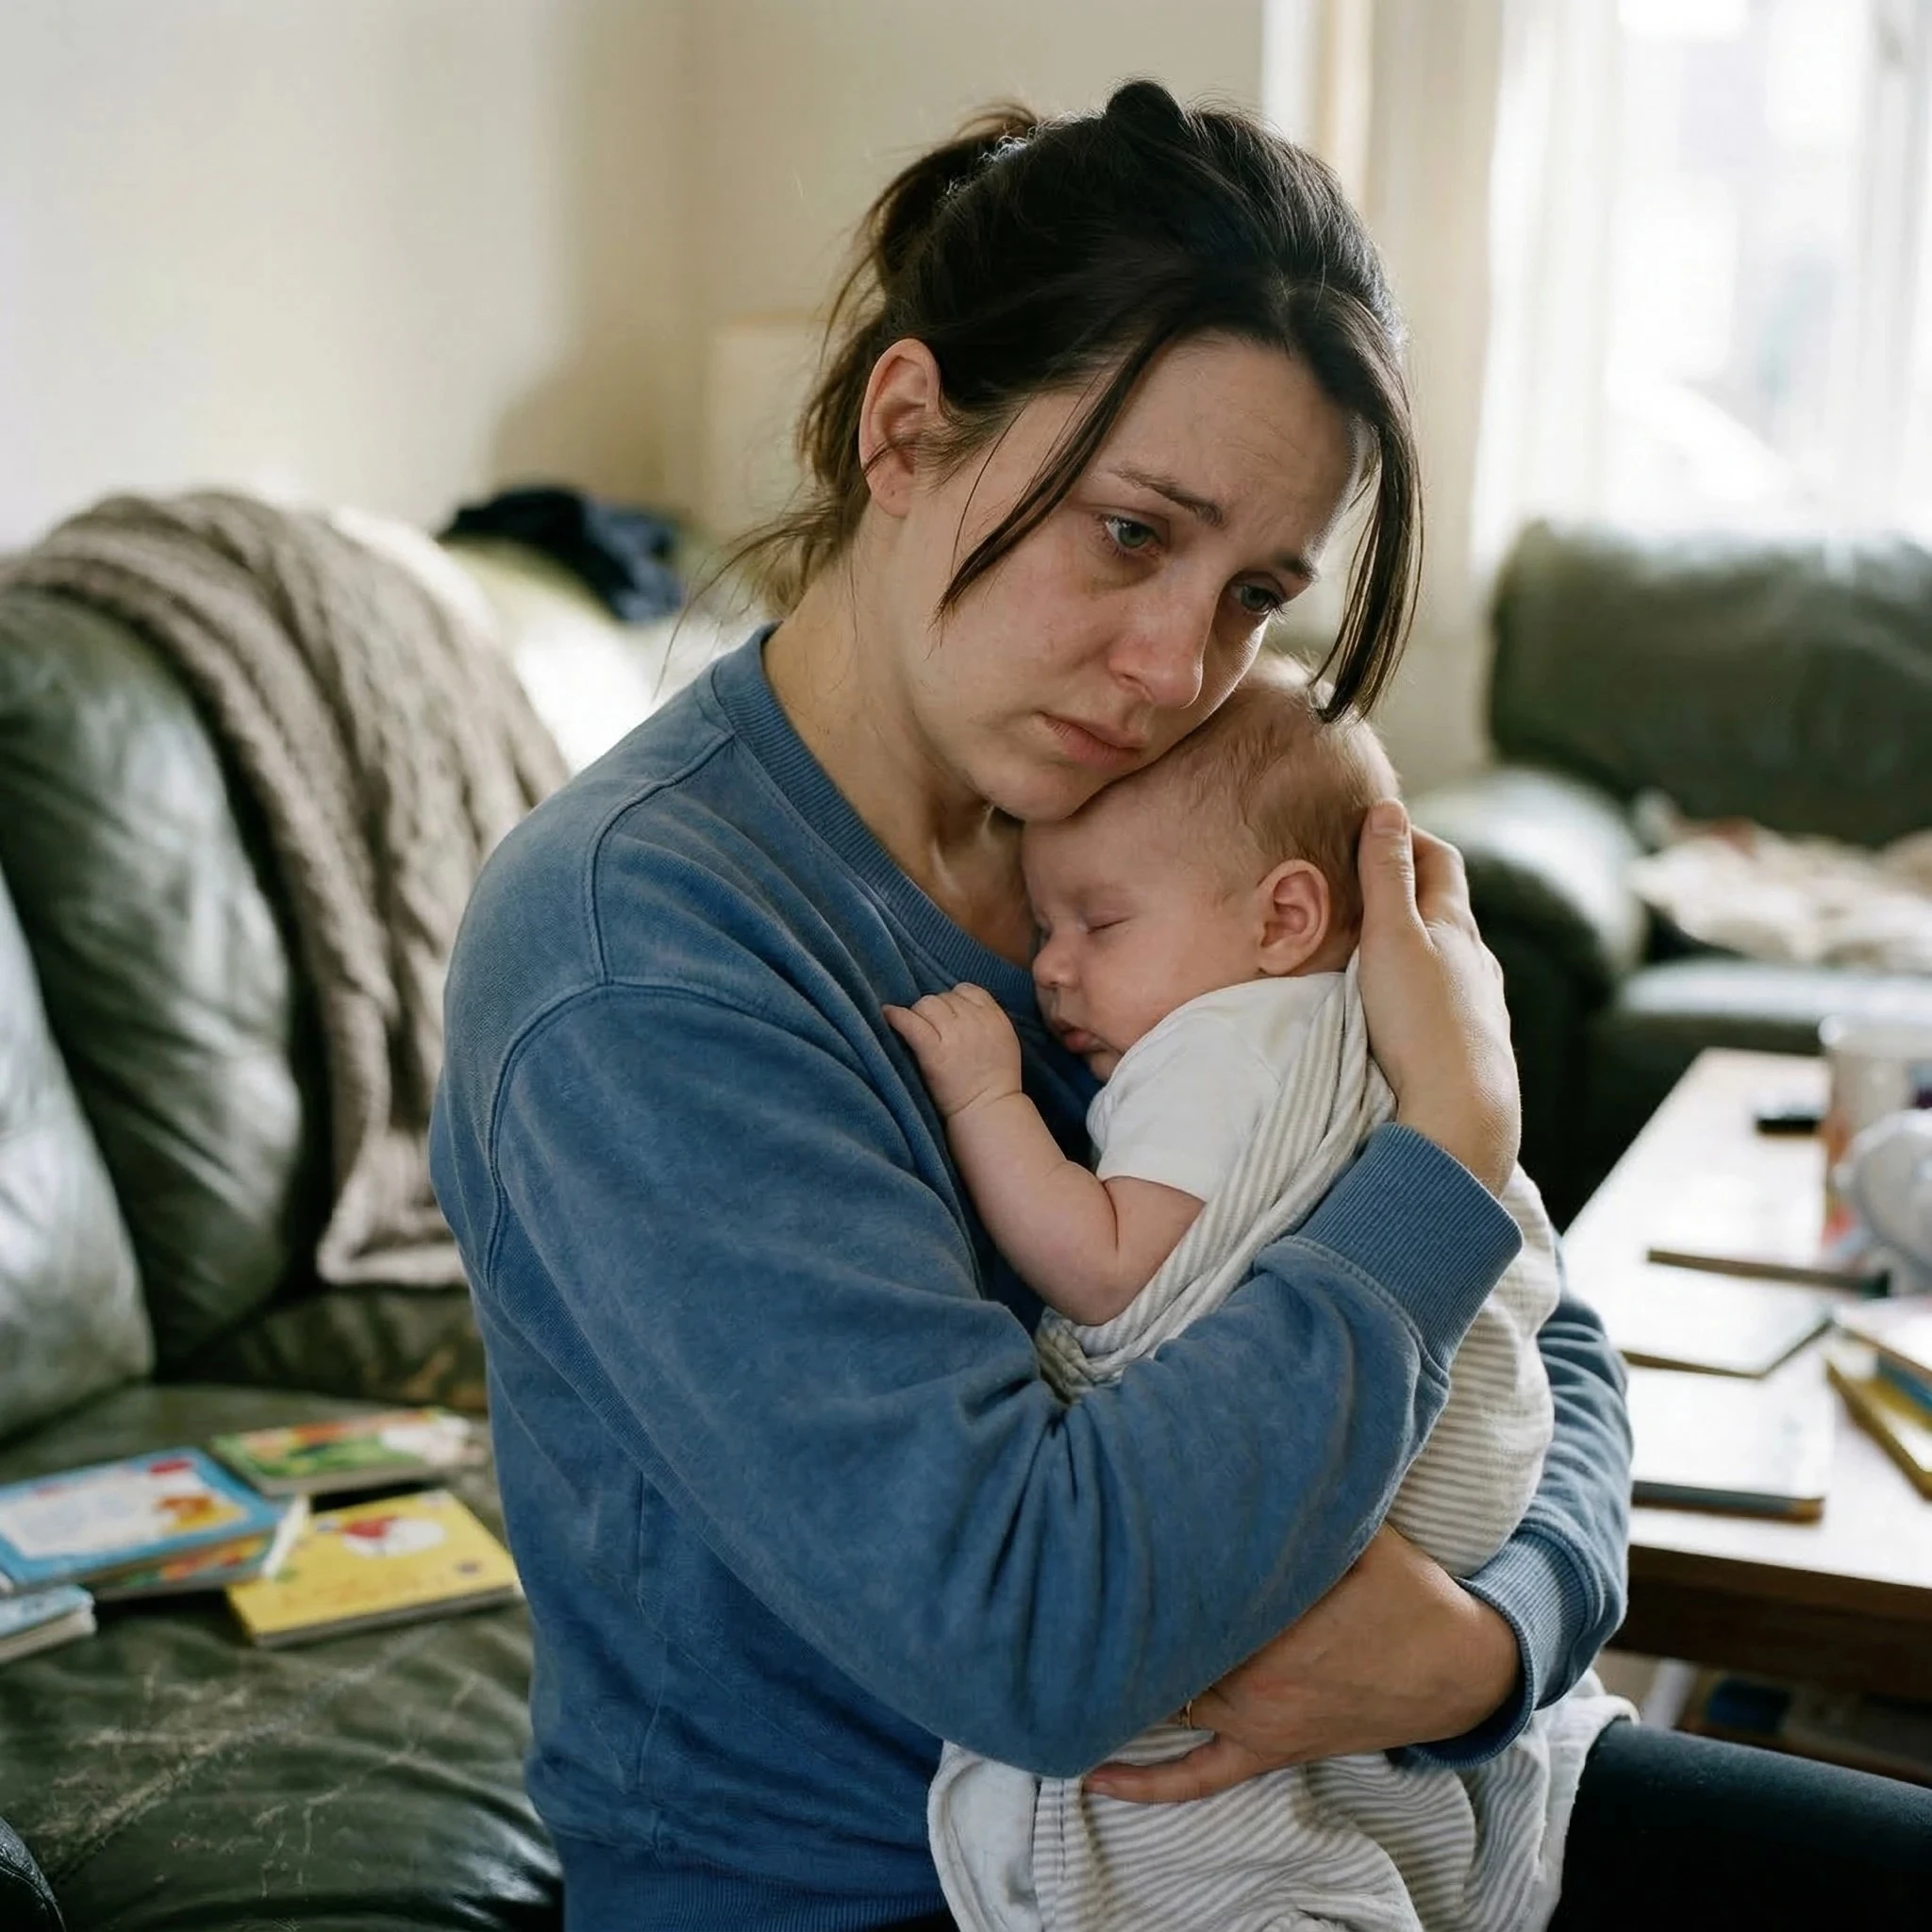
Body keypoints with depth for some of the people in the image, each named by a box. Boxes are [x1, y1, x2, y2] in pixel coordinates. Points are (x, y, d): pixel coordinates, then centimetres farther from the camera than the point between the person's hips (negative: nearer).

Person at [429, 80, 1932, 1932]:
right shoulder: (628, 956, -23)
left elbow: (1544, 1357, 3)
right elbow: (1030, 1628, -30)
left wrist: (1489, 1636, -18)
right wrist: (1455, 1140, -22)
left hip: (1258, 1782, 7)